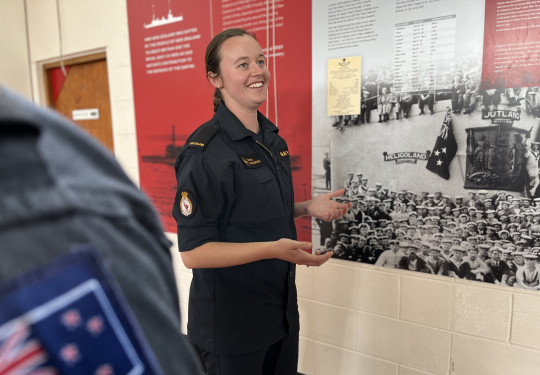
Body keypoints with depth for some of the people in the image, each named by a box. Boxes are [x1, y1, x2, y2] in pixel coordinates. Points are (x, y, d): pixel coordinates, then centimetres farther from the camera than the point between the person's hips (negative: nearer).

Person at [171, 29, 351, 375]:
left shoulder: (273, 139, 4)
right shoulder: (205, 151, -21)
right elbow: (193, 251, -21)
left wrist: (309, 207, -1)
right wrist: (273, 249, -31)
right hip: (230, 323, -7)